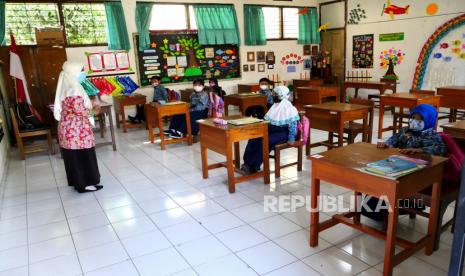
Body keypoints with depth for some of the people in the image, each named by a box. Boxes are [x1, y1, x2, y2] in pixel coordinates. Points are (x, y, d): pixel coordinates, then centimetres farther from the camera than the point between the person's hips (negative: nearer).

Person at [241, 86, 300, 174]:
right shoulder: (276, 105, 15)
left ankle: (253, 167, -21)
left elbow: (293, 124, -15)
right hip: (272, 129, 8)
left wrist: (291, 138, -20)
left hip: (283, 131, -8)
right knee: (253, 139, -15)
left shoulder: (288, 107, -13)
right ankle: (247, 162, -17)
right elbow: (268, 120, 22)